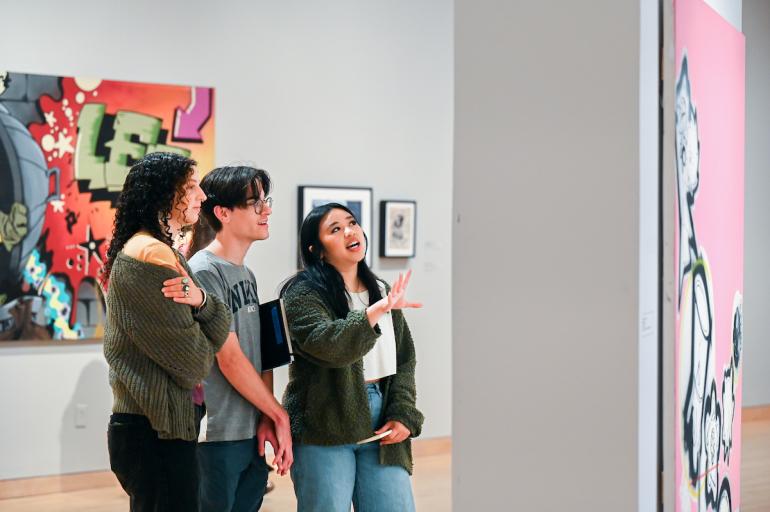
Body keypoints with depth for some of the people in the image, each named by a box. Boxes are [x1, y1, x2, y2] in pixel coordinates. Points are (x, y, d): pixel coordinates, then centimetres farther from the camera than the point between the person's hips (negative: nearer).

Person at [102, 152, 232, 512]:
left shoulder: (167, 252, 15)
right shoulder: (152, 254, -16)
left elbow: (220, 330, 6)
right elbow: (193, 360, -15)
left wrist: (201, 300, -15)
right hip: (156, 432, -10)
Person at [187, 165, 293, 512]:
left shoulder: (247, 275, 12)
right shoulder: (204, 272, -13)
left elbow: (260, 355, 10)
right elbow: (230, 359, -16)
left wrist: (267, 420, -2)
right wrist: (280, 416, -9)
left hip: (254, 436, 8)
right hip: (218, 437, -8)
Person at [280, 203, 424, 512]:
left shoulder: (382, 291, 13)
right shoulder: (304, 293, -6)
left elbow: (403, 361, 14)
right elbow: (326, 345, -23)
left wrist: (403, 414, 0)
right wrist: (376, 311, -31)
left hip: (380, 429, 5)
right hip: (324, 431, -5)